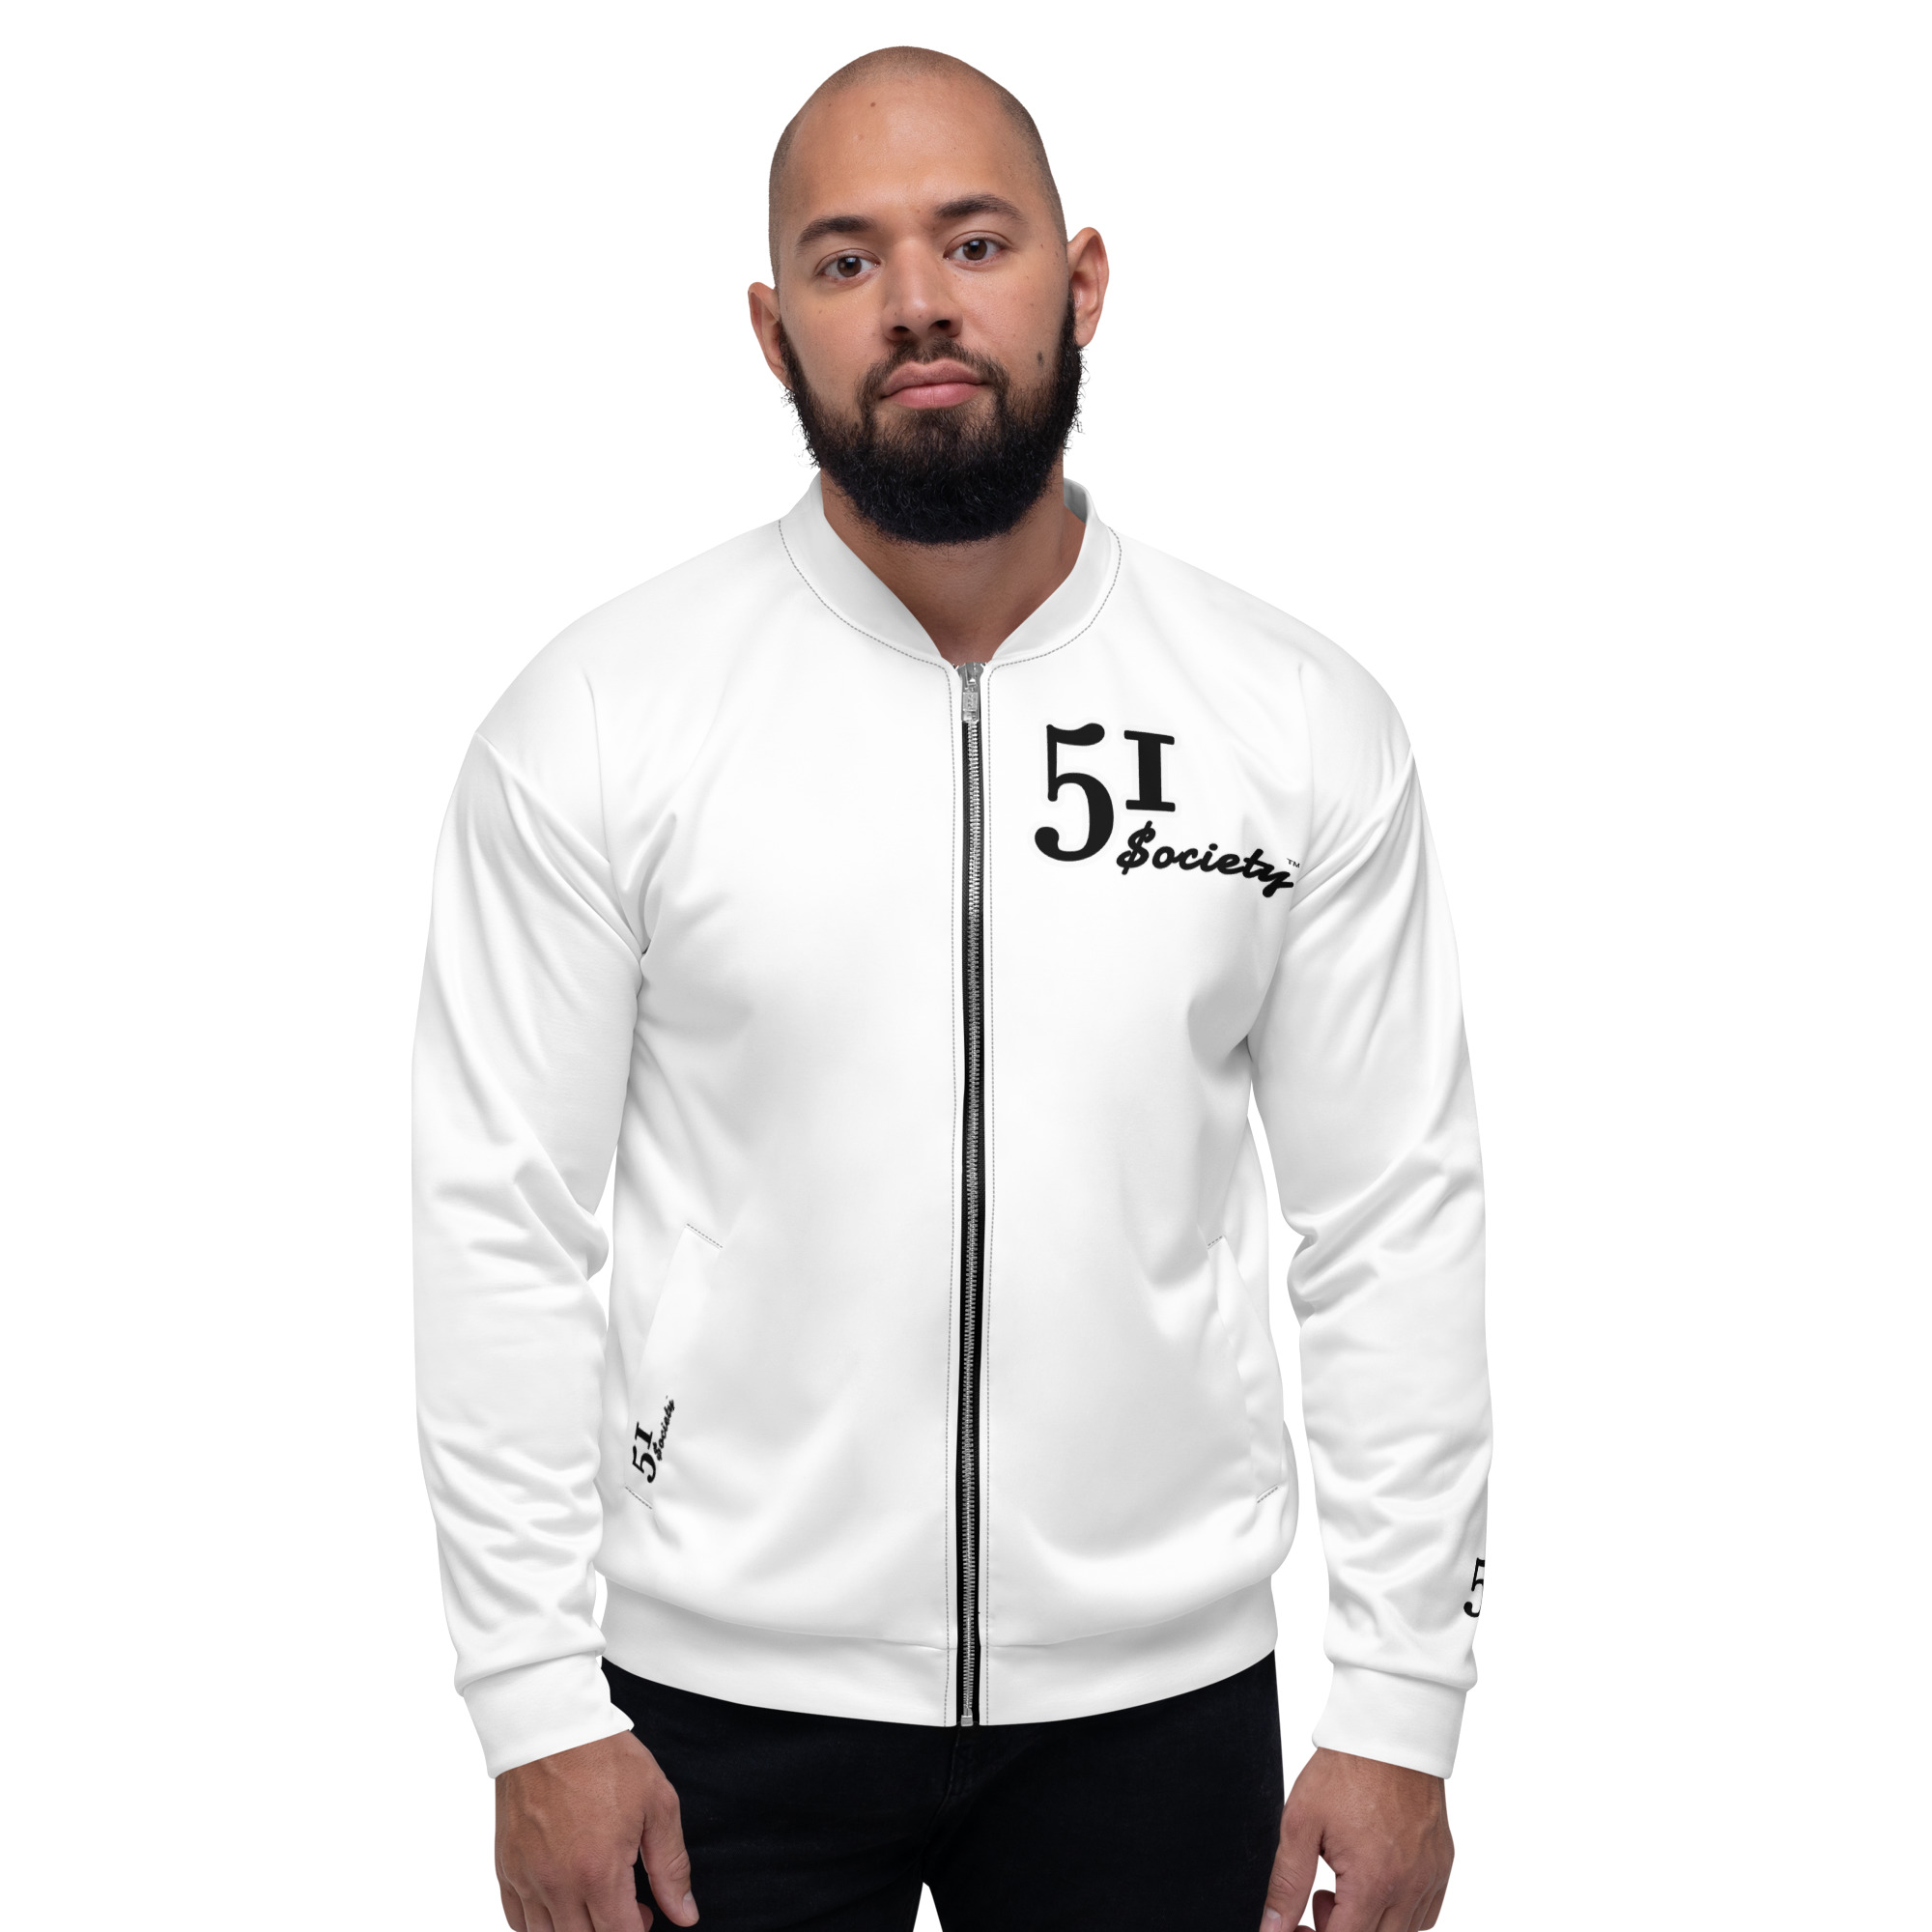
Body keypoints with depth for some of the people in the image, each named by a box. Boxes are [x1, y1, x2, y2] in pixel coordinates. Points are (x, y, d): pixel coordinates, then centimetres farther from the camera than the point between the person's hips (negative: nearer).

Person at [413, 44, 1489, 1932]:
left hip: (1158, 1694, 2)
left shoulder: (1302, 722, -3)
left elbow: (1393, 1223, -1)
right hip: (725, 1688, -1)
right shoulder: (595, 719, -7)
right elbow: (504, 1224, -5)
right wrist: (537, 1707, -7)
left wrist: (1402, 1712, -2)